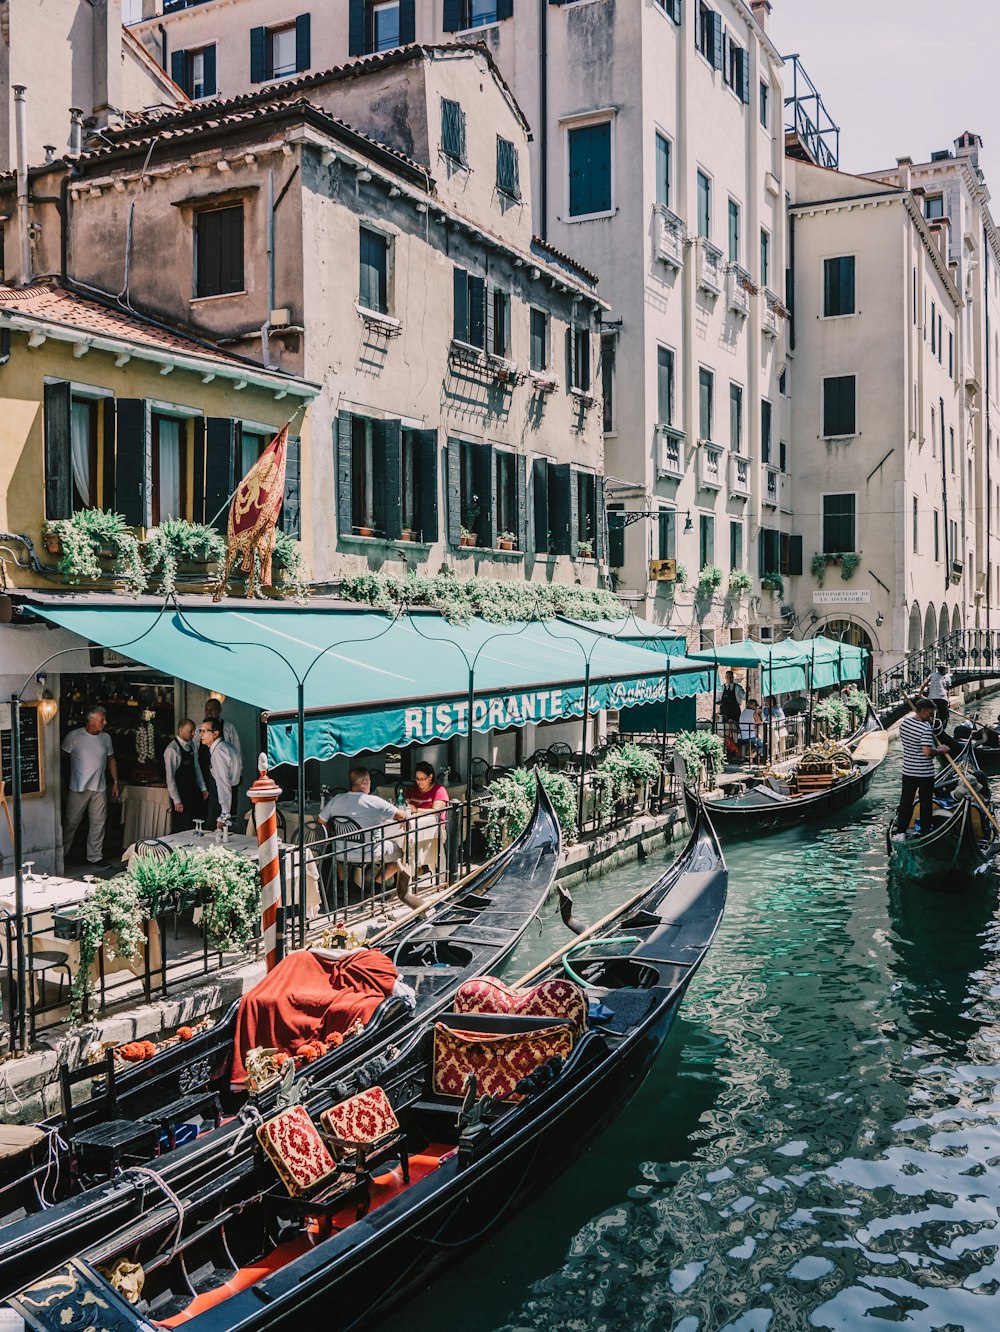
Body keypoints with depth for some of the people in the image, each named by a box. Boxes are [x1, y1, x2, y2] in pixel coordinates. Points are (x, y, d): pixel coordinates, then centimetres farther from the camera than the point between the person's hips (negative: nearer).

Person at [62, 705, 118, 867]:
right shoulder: (74, 736, -8)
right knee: (71, 822, 2)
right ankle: (62, 854, 16)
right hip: (78, 789, -4)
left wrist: (115, 782, 14)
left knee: (98, 823, 5)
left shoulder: (106, 738, 7)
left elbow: (111, 759, 17)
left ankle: (95, 856, 14)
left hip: (99, 788, 4)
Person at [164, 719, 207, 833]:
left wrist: (203, 788, 12)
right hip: (180, 794, -7)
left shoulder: (191, 745, 7)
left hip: (194, 792, 7)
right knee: (182, 828, -3)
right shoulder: (172, 749, -16)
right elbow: (170, 777, -16)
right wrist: (176, 800, -17)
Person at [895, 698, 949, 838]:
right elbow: (928, 751, -27)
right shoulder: (926, 728, -22)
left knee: (905, 801, 10)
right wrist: (941, 750, -12)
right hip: (925, 774, -6)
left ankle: (900, 832, 8)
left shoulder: (904, 722, 0)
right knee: (926, 803, 10)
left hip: (908, 771, 6)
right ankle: (925, 831, 18)